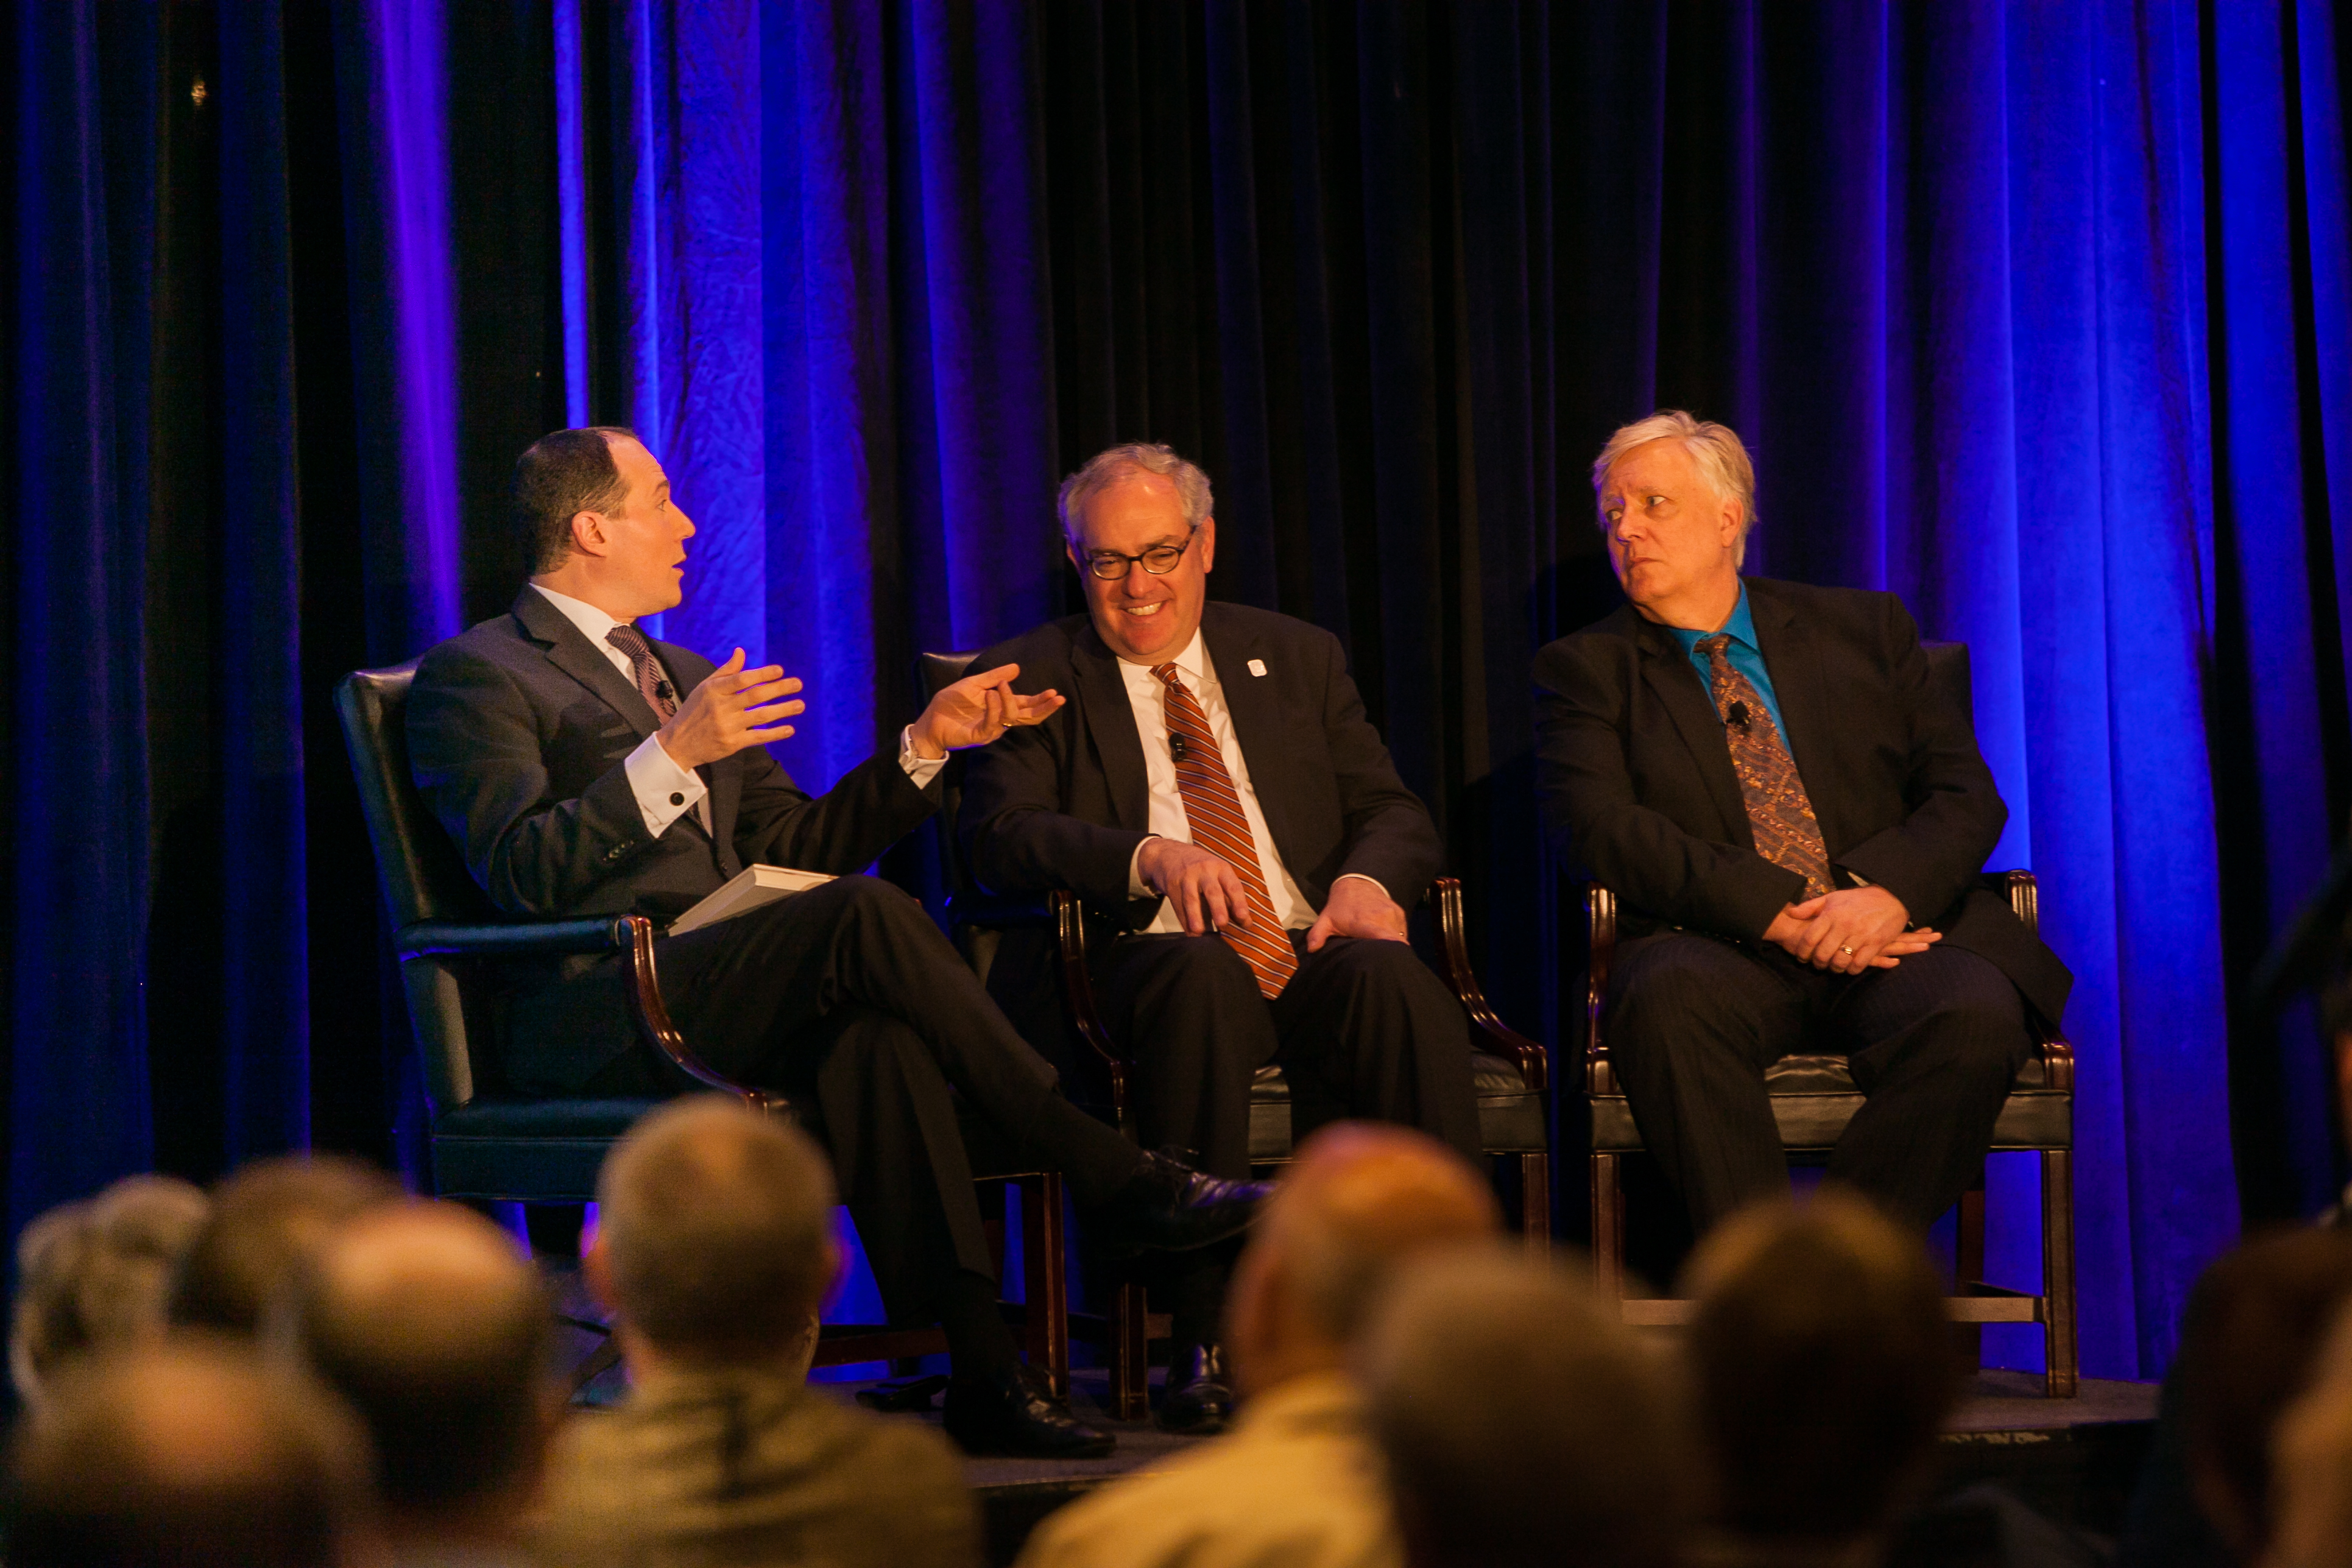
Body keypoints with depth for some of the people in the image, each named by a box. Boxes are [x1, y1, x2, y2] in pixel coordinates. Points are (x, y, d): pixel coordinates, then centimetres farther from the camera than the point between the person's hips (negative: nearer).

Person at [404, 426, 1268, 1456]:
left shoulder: (685, 677, 29)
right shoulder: (475, 676, 3)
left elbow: (798, 846, 27)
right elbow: (522, 875, -12)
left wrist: (926, 746, 17)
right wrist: (670, 756, -21)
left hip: (733, 1006, 7)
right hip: (599, 1024, -6)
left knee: (875, 1037, -31)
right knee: (865, 915, -30)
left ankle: (982, 1370, -38)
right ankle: (1112, 1176, -25)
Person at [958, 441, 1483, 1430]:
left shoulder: (1299, 660, 21)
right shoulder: (1033, 678, 11)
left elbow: (1392, 810, 15)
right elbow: (999, 831, -6)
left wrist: (1368, 878, -10)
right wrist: (1149, 857, -23)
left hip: (1313, 954, 3)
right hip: (1149, 968, -3)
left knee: (1392, 978, -32)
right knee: (1203, 973, -38)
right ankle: (1207, 1340, -39)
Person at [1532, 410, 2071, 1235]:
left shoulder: (1865, 630, 19)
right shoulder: (1586, 669, 14)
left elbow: (1967, 794, 10)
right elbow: (1601, 826, -4)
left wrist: (1884, 893, -12)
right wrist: (1777, 914, -16)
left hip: (1888, 942, 1)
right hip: (1720, 950, -1)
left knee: (1976, 1016, -32)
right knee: (1670, 998, -37)